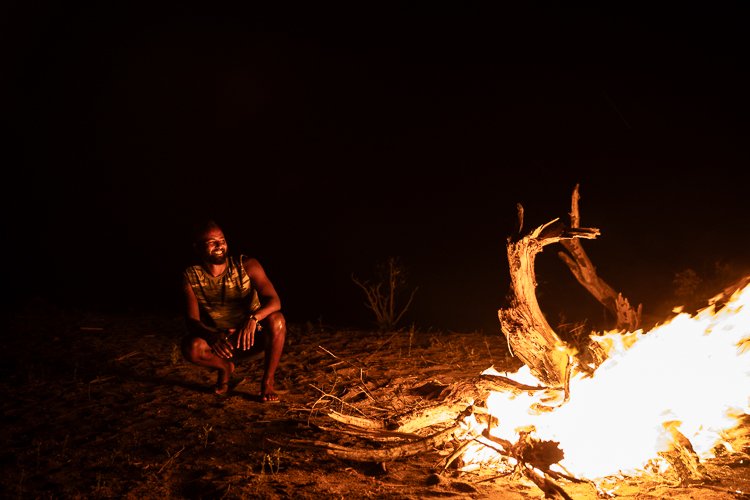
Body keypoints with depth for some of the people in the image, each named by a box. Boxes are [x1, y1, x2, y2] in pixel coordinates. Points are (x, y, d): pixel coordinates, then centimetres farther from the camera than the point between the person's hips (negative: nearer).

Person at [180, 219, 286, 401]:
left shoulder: (247, 266, -14)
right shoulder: (191, 277, -10)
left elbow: (274, 301, -23)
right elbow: (192, 321, -14)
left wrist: (253, 318, -45)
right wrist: (212, 335, -38)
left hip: (252, 338, -1)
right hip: (220, 342, 1)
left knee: (276, 320, -32)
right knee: (191, 347, -31)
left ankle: (267, 382, -12)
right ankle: (225, 367, 4)